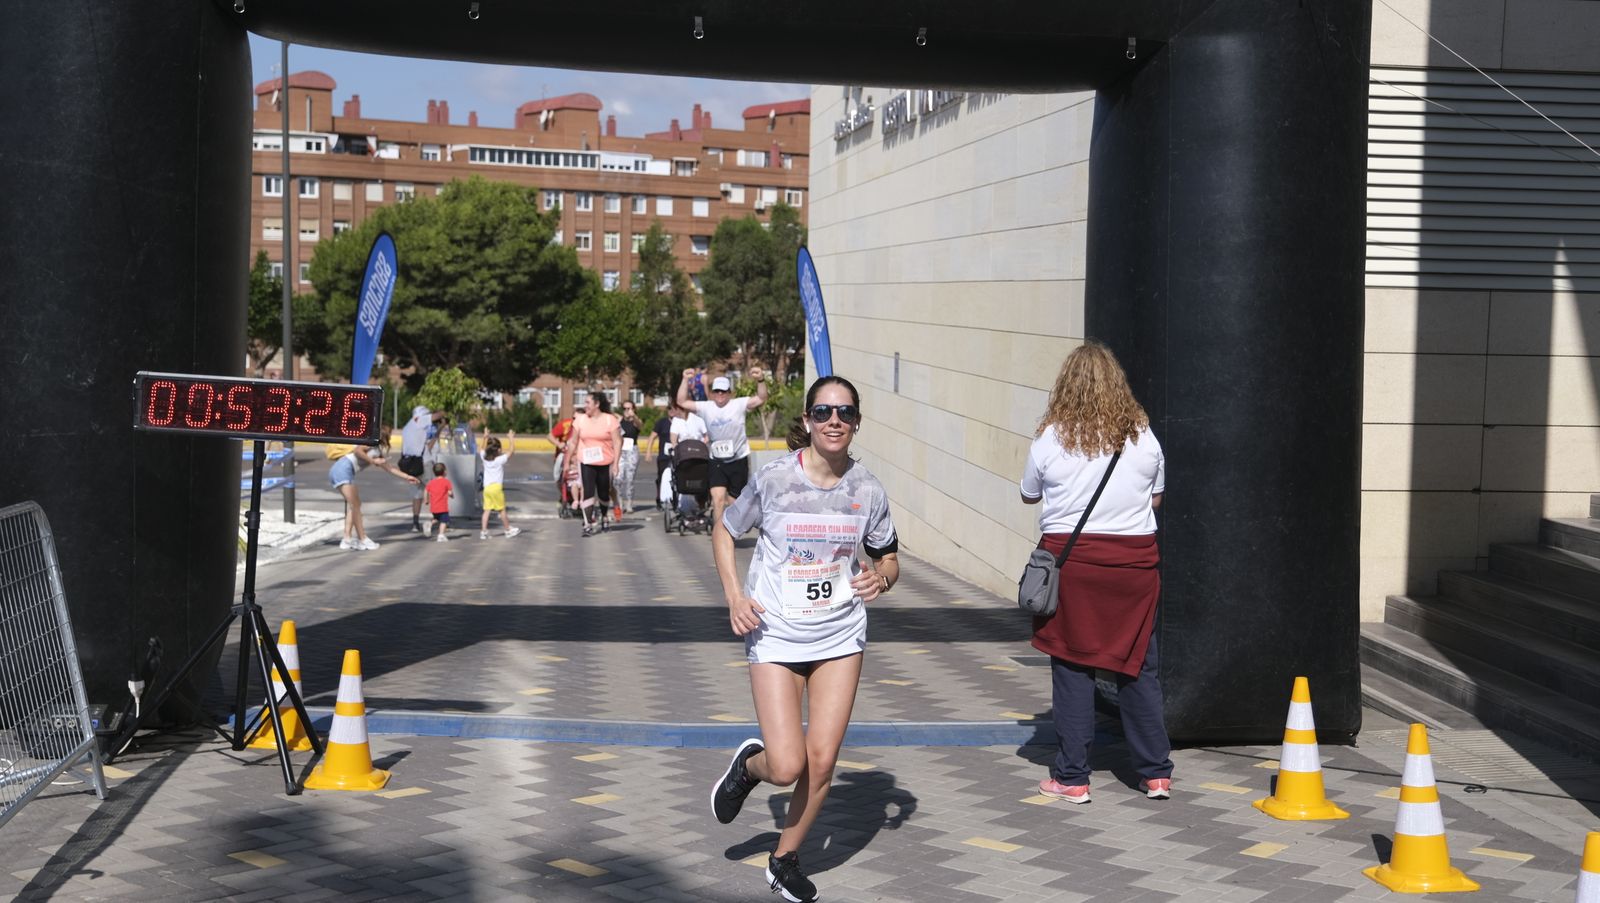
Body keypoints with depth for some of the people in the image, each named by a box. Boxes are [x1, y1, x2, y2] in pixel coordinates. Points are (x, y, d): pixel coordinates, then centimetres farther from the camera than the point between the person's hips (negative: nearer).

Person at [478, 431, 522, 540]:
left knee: (486, 510, 3)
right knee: (502, 510, 7)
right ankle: (508, 530, 18)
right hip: (496, 487, -4)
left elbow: (483, 449, 24)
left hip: (486, 487, 4)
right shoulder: (500, 460, -10)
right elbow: (510, 452, -3)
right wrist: (511, 439, 6)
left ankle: (483, 531, -3)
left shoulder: (484, 458, 4)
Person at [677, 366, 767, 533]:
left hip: (739, 460, -1)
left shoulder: (739, 405, -6)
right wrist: (685, 380, -14)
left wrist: (761, 380, -33)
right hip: (717, 461, 1)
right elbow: (682, 402, -3)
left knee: (734, 502, 9)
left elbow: (761, 399, -17)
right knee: (718, 498, -15)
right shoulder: (706, 408, 1)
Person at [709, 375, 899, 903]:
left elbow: (889, 558, 10)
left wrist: (881, 578, -13)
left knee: (822, 761, 1)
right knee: (787, 767, -10)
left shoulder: (867, 491, -4)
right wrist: (734, 596, -10)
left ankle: (785, 860, 25)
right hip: (775, 636, -3)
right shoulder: (774, 480, -12)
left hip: (840, 637, 3)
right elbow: (724, 531, 3)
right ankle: (749, 765, 28)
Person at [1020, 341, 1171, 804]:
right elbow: (1157, 497, 12)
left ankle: (1071, 777, 8)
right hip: (1134, 558, 2)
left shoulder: (1051, 440, -5)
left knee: (1072, 666, 4)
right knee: (1140, 666, 10)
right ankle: (1155, 772, 16)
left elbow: (1029, 495, 9)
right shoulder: (1143, 437, -1)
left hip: (1069, 556, -2)